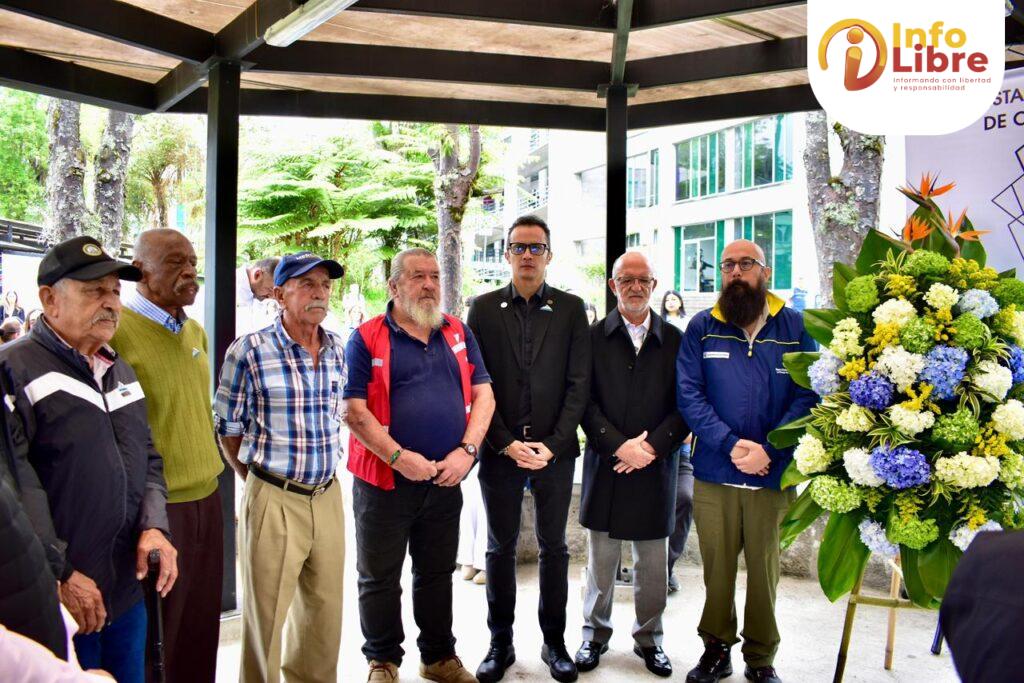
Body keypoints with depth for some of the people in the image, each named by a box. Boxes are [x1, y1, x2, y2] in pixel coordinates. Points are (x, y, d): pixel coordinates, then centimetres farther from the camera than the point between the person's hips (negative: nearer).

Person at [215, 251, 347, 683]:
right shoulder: (249, 350, -11)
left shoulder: (336, 349, 5)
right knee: (266, 613, 8)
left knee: (326, 606, 16)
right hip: (274, 499, -5)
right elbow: (227, 429, -3)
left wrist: (326, 470, 14)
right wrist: (258, 482, 1)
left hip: (328, 496, 5)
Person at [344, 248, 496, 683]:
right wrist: (400, 458, -18)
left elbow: (483, 395, 5)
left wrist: (466, 451, -8)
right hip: (385, 482, -3)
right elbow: (355, 410, -11)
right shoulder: (367, 339, -6)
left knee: (437, 573, 18)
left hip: (446, 481, 4)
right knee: (380, 577, 10)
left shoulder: (459, 333, 7)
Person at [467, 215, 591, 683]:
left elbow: (579, 383, -1)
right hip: (499, 450, 0)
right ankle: (501, 642, 24)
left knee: (553, 547, 10)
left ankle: (554, 641, 25)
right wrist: (507, 443, -10)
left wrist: (552, 444, -10)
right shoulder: (484, 308, 3)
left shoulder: (570, 309, 3)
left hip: (554, 451, 0)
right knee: (500, 548, 10)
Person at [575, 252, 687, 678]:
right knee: (601, 559, 10)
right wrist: (619, 446, -13)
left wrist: (651, 446, -11)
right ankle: (595, 634, 27)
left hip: (655, 467, 1)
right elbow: (585, 402, -3)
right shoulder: (593, 337, 2)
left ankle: (649, 638, 28)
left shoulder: (675, 340, 5)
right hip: (605, 463, -1)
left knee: (652, 563, 10)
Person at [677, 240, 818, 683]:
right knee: (716, 567, 11)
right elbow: (689, 395, -3)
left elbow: (807, 396, -4)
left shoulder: (794, 327, 2)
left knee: (764, 568, 10)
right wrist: (732, 444, -15)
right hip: (713, 474, 1)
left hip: (773, 475, 0)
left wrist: (767, 449, -16)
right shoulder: (702, 328, 3)